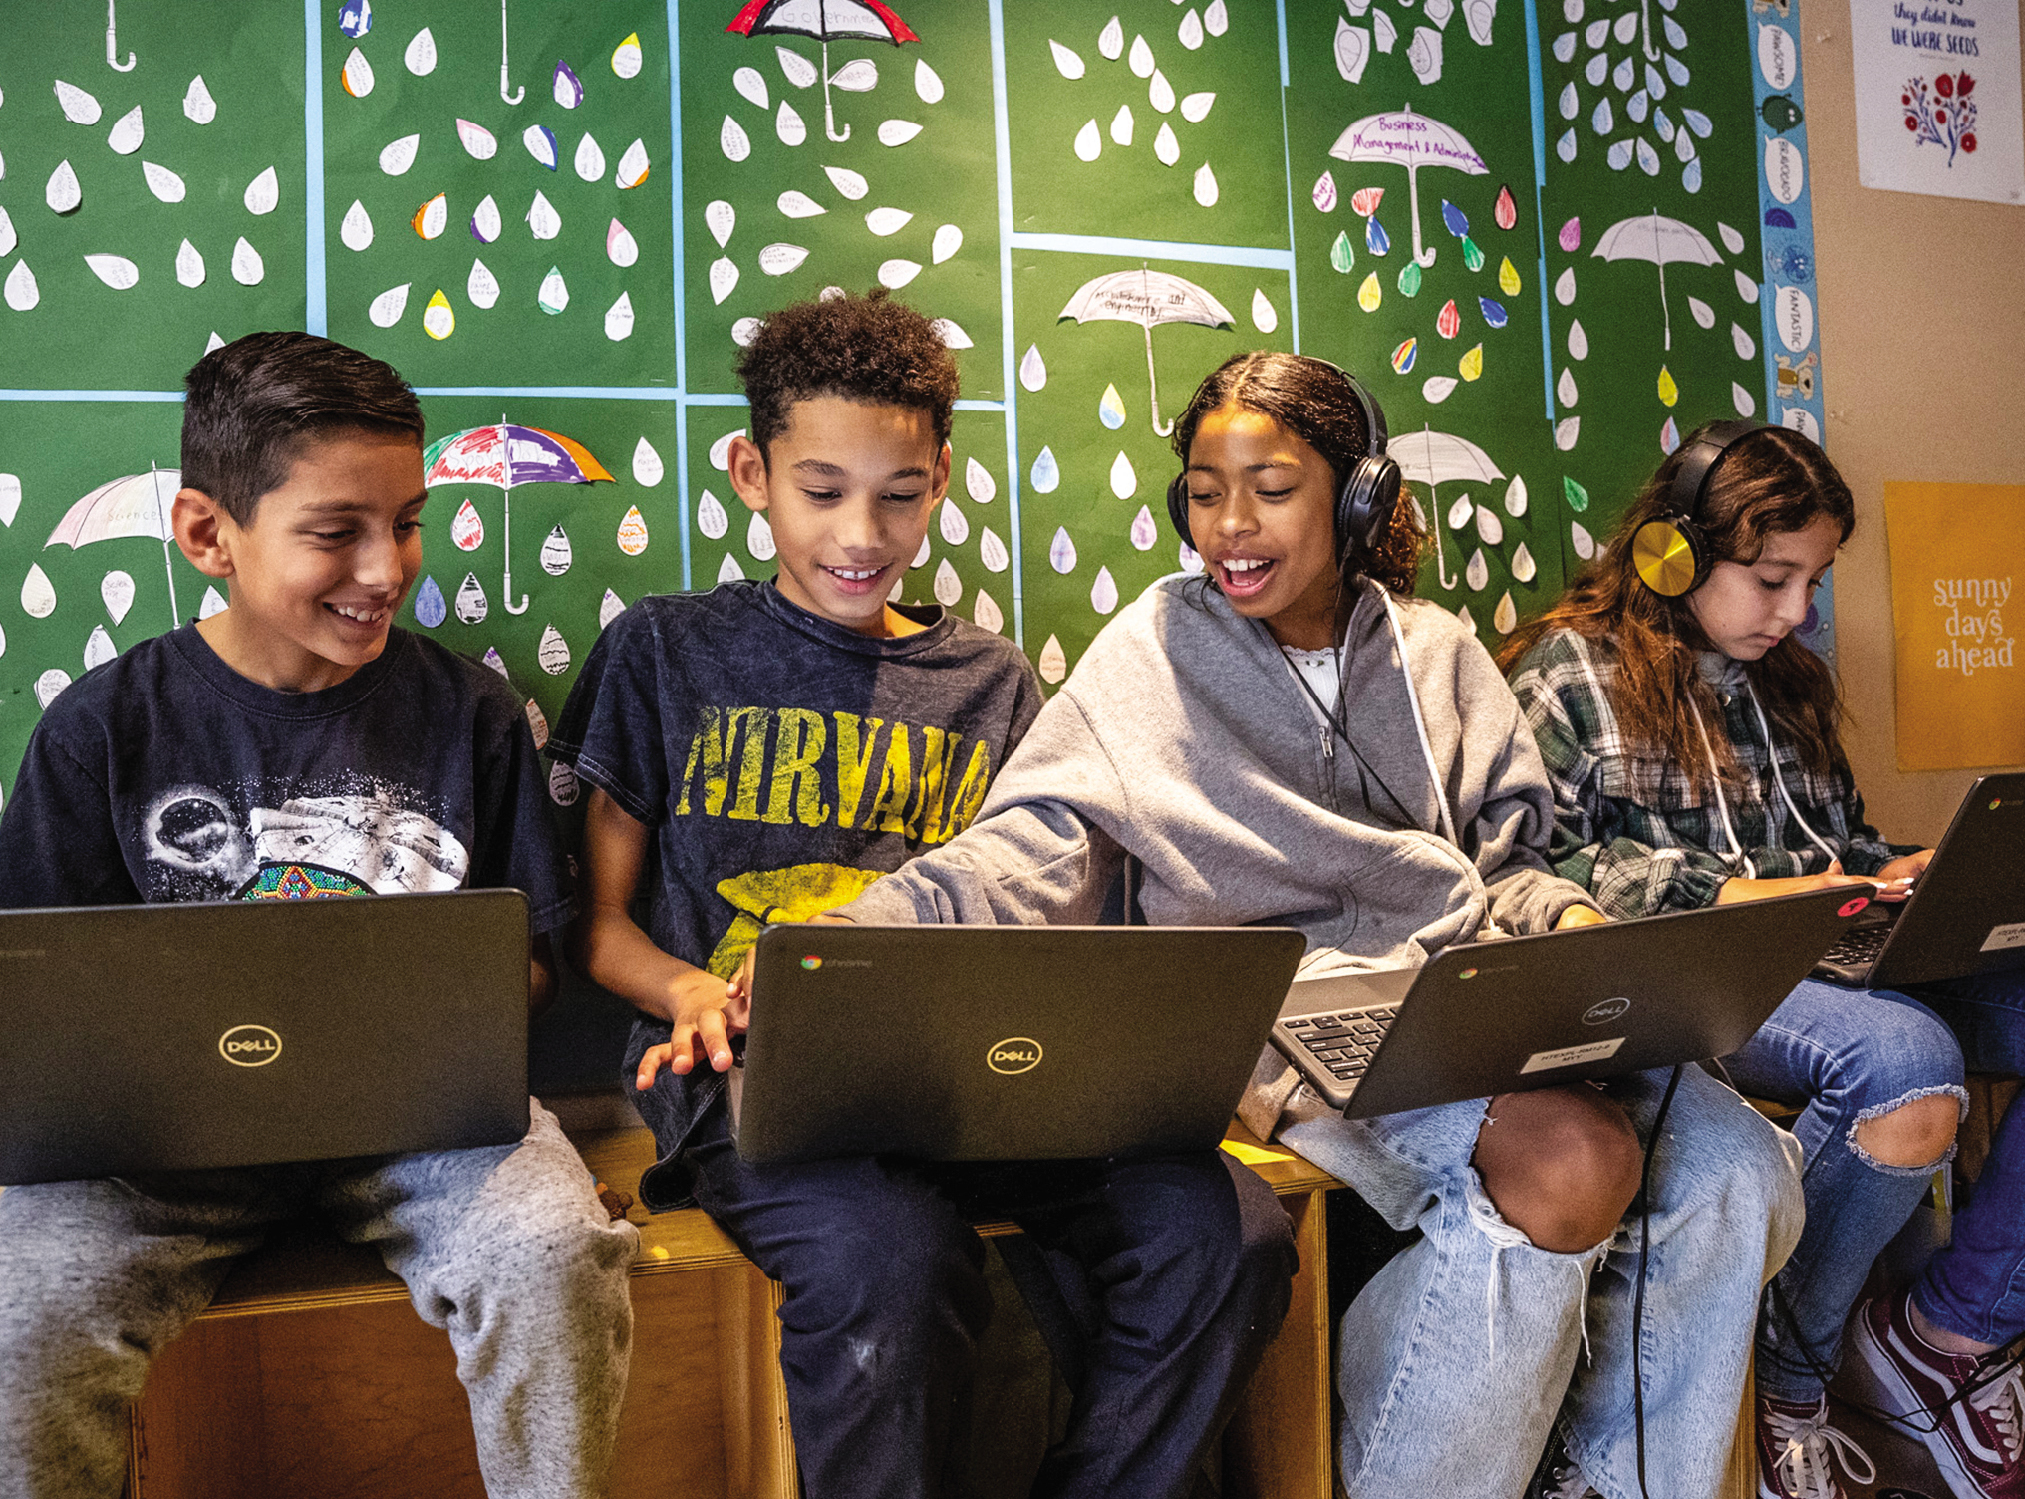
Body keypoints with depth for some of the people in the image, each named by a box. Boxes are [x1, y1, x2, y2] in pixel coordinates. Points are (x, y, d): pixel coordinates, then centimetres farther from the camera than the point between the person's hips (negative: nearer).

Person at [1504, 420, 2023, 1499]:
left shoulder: (1786, 680, 25)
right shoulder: (1569, 671, 1)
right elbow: (1538, 859, -9)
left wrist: (1894, 873, 7)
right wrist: (1723, 891, -17)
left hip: (1818, 963, 7)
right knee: (1905, 1061, -34)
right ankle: (1788, 1371, -13)